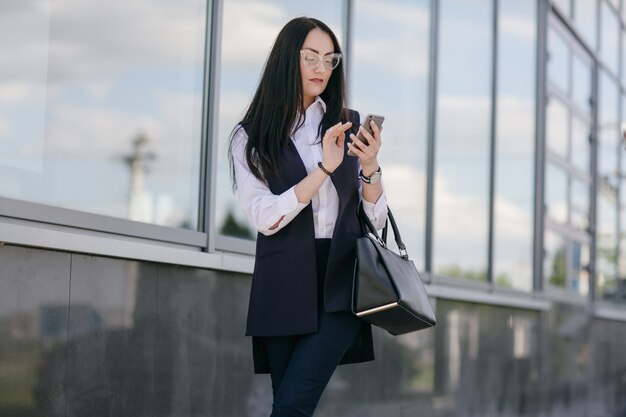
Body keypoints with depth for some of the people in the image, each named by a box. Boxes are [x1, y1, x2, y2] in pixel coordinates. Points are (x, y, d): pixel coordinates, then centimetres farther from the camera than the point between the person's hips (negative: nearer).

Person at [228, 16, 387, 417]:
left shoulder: (350, 126, 10)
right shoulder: (250, 137, 5)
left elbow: (377, 218, 6)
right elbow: (265, 217, -9)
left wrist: (370, 167, -13)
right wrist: (325, 167, -18)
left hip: (339, 282, 0)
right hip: (284, 287, 0)